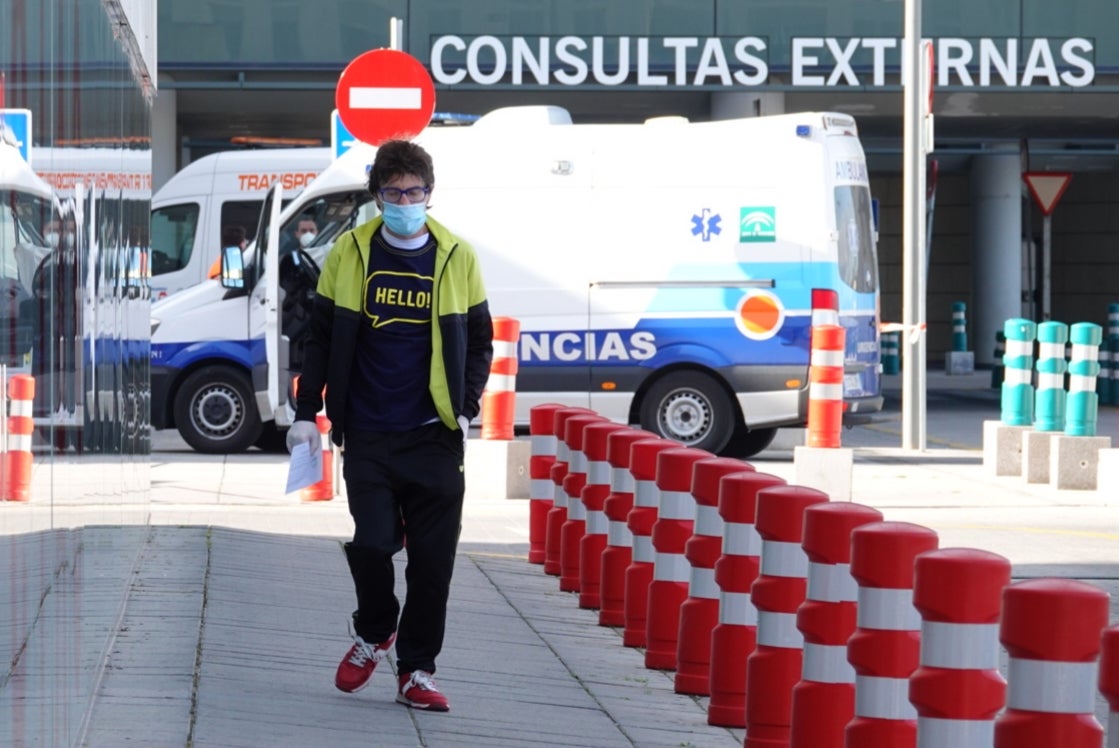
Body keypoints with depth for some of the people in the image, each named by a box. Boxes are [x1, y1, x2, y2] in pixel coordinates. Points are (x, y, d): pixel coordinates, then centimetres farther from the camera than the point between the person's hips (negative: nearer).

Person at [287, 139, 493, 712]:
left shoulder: (456, 257, 2)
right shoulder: (349, 254, 1)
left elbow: (479, 342, 9)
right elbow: (320, 339, 7)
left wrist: (467, 409, -3)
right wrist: (306, 414, 2)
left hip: (435, 436, 0)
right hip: (368, 435, 0)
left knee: (433, 559, 1)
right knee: (372, 544, -8)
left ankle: (416, 671, 13)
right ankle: (374, 632, 22)